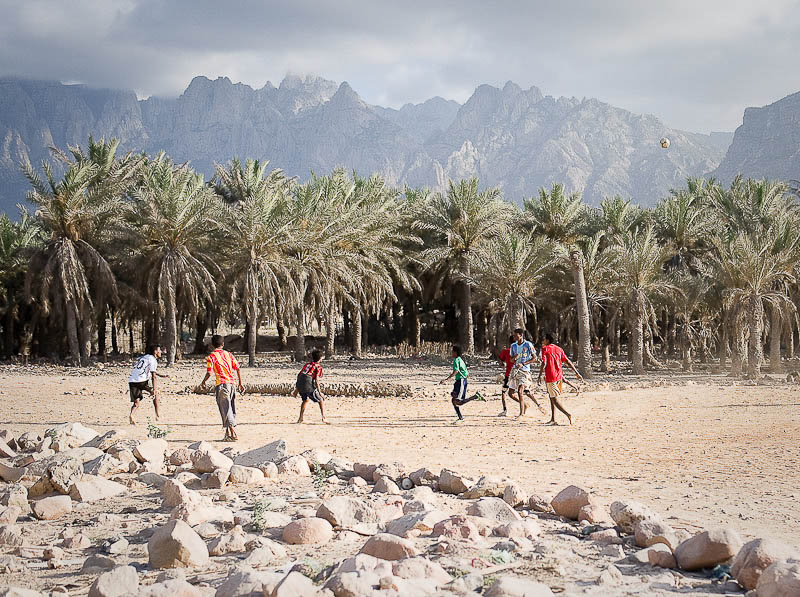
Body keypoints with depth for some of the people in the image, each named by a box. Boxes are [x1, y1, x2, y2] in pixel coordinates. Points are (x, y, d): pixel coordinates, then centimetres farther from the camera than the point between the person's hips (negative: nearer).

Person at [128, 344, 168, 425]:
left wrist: (161, 375, 47)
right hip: (142, 380, -6)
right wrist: (154, 389, -11)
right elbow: (153, 376, -7)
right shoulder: (153, 360, 2)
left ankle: (131, 415, -23)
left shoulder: (144, 357, 27)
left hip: (131, 380, 6)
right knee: (155, 393, 17)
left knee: (136, 403, 7)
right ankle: (157, 416, 16)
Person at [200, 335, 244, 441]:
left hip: (221, 385, -5)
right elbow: (238, 369, 7)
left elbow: (209, 373, -9)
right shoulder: (228, 354, 12)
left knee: (226, 410, -6)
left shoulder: (211, 356, -1)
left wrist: (203, 382, 9)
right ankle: (228, 433, 19)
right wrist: (240, 384, 15)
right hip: (232, 384, 5)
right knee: (231, 410, 14)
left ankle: (234, 434, -15)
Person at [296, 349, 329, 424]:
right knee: (321, 401, 7)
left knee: (305, 400, 32)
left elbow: (299, 375, 22)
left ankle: (300, 418, 32)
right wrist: (320, 392, -6)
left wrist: (296, 389, 27)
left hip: (299, 385, 6)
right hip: (308, 385, -6)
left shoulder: (307, 364, 23)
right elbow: (316, 380, -7)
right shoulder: (318, 367, 3)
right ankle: (323, 418, -5)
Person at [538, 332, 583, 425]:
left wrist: (540, 375, -10)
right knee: (551, 396, 16)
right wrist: (577, 373, 14)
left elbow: (544, 363, -16)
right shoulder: (558, 349, 13)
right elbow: (568, 362, 12)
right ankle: (553, 420, 15)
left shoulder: (545, 349, -5)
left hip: (550, 377, -7)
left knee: (555, 399, -3)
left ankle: (568, 415, -18)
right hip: (559, 376, 7)